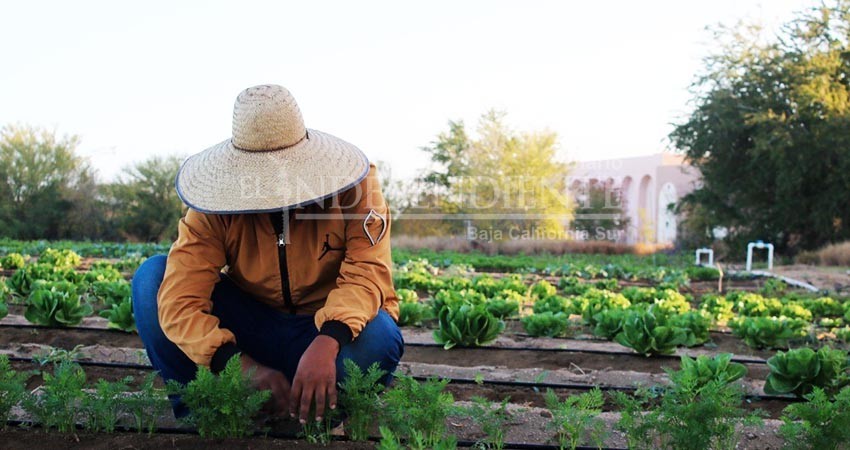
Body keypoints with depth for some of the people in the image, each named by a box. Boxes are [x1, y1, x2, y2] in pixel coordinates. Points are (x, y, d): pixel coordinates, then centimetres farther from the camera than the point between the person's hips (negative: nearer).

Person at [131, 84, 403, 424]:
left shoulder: (354, 184, -18)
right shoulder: (215, 208, -16)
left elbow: (367, 273, -28)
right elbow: (179, 301, -26)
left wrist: (326, 343, -48)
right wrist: (246, 367, -41)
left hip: (332, 331, -1)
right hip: (251, 328, 2)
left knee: (378, 337, -37)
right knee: (151, 277, -16)